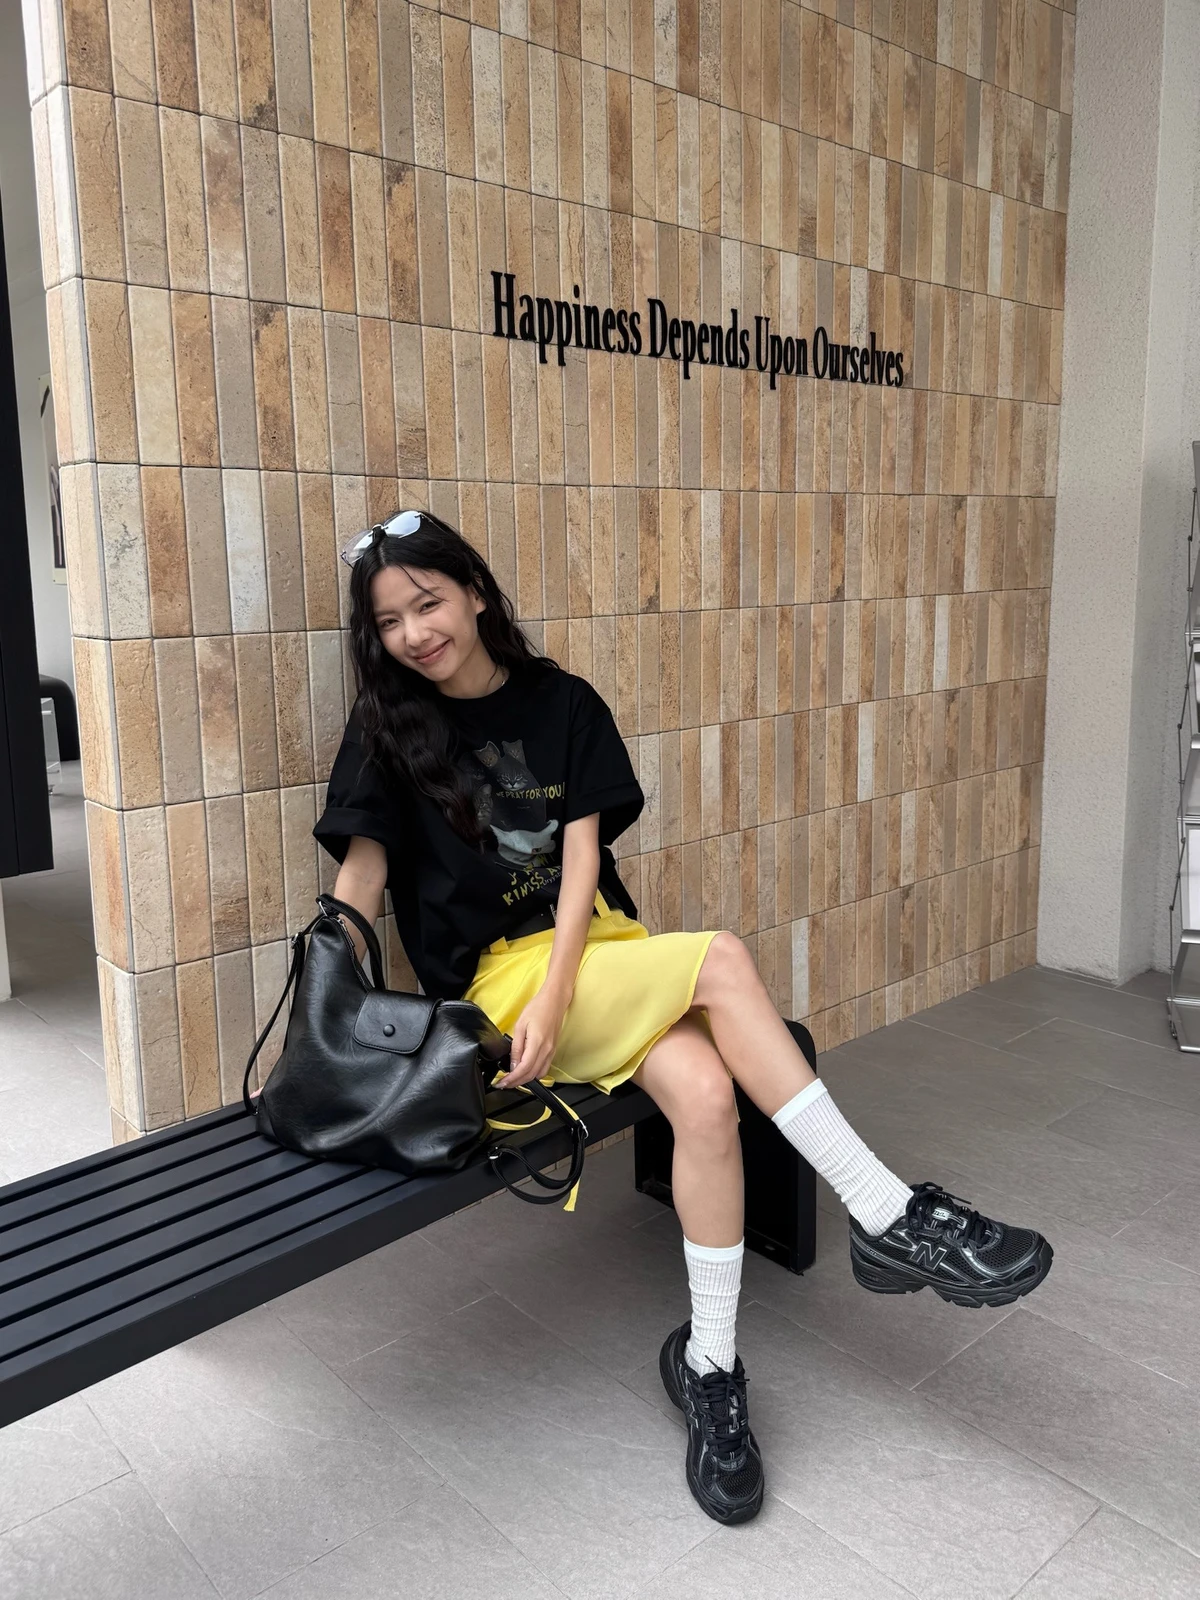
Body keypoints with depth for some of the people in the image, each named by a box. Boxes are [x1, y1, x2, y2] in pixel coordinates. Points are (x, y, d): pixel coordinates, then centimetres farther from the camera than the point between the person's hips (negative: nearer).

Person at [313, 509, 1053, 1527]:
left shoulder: (563, 704, 5)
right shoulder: (389, 729, 2)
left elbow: (581, 859, -2)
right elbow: (360, 875, -1)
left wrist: (554, 997, -16)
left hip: (594, 946, 3)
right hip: (493, 977, -3)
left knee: (705, 1092, -27)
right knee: (723, 960, -27)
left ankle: (710, 1365, -10)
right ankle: (891, 1219, -22)